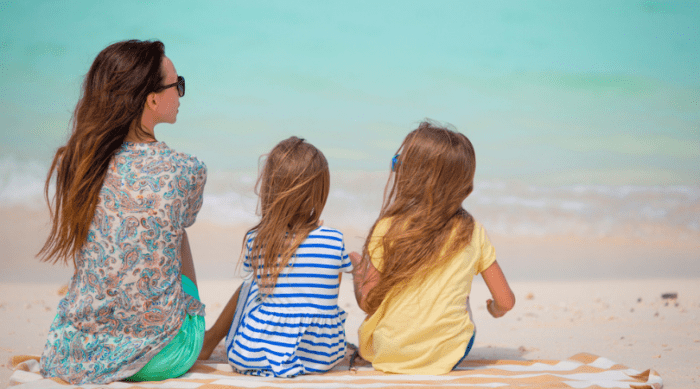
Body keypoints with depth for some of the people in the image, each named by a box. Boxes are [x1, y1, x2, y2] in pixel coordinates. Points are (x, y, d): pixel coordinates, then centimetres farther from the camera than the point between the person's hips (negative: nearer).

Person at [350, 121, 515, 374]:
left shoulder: (387, 230, -16)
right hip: (450, 355, 1)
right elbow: (505, 301, -3)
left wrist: (358, 267, 12)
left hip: (391, 354, -1)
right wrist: (496, 310, 22)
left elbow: (367, 303, -9)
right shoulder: (471, 231, -8)